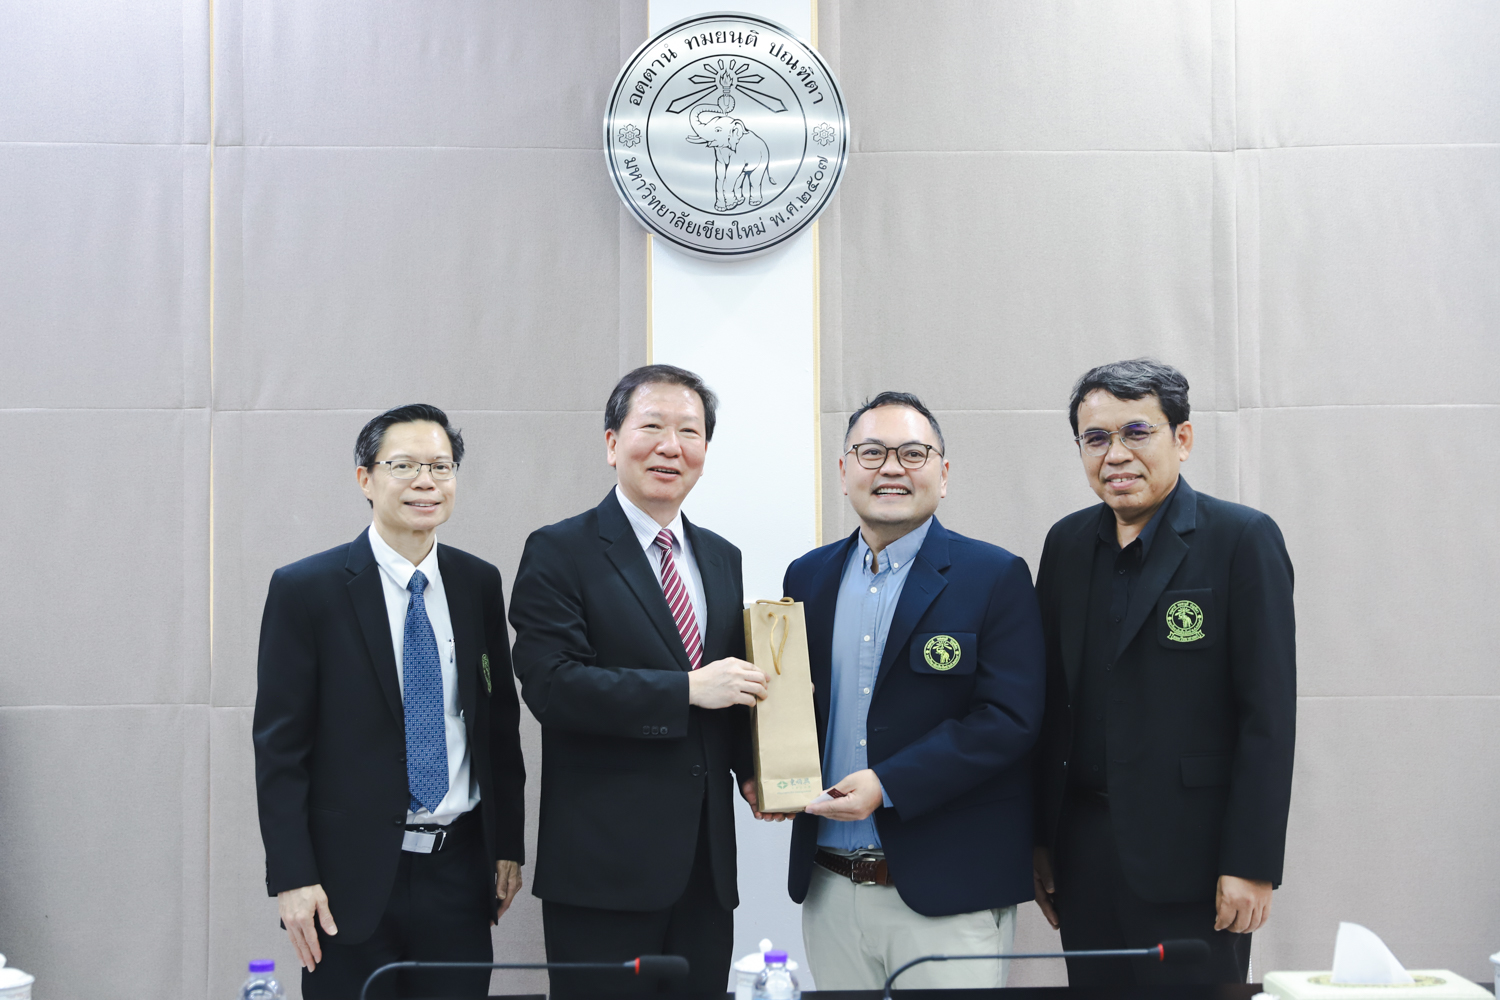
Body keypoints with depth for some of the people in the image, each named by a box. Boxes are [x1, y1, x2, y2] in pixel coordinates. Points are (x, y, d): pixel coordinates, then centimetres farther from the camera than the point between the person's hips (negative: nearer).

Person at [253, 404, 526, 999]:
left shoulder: (480, 585, 7)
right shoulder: (305, 590, -6)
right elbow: (279, 745, -7)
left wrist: (508, 845, 10)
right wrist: (291, 879, -11)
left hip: (460, 871, 4)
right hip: (352, 879, -3)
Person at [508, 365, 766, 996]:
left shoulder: (722, 559, 16)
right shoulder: (559, 552, -5)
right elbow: (551, 685, -16)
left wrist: (752, 768, 2)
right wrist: (687, 690, -18)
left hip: (706, 864, 6)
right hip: (605, 867, -6)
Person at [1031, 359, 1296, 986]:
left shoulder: (1243, 540, -7)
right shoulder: (1068, 543, 9)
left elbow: (1269, 715, -11)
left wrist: (1252, 864, -14)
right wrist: (1038, 839, 10)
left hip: (1188, 860, -5)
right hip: (1081, 851, 5)